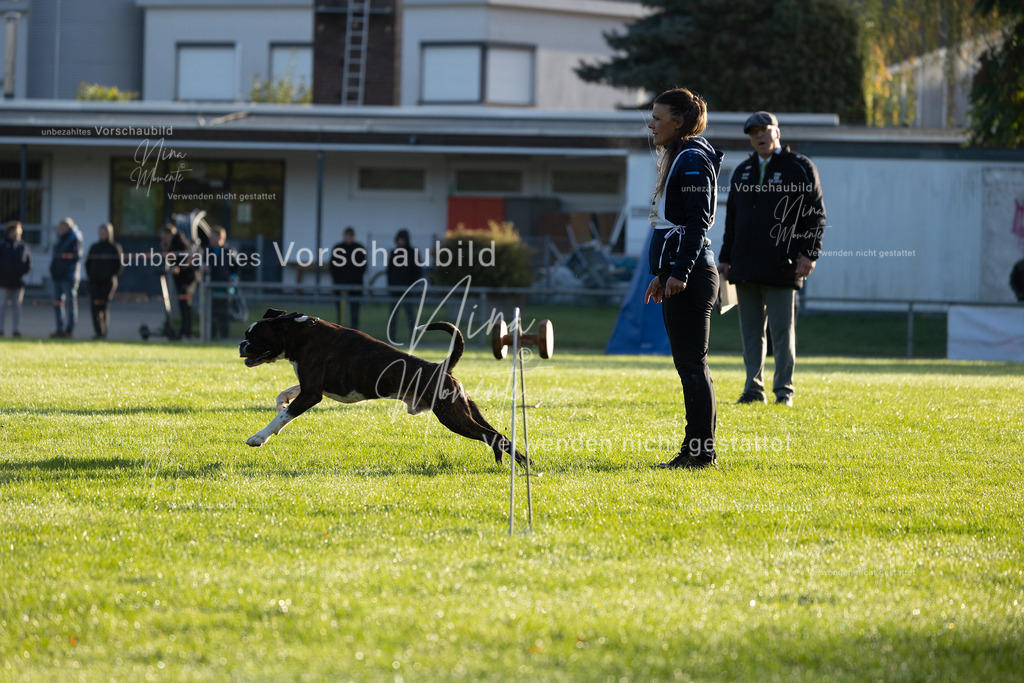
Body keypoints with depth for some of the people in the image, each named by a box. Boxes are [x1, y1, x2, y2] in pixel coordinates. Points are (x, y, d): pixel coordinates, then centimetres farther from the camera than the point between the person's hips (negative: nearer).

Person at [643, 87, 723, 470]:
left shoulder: (693, 160, -12)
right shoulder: (679, 158, 19)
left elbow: (697, 221, -19)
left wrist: (679, 272, -24)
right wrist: (661, 273, 24)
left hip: (691, 276, -11)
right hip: (678, 274, 11)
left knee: (691, 363, -9)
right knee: (691, 365, 11)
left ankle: (701, 452, -7)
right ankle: (699, 451, 14)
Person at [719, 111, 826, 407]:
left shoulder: (799, 168, 1)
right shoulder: (743, 171, 17)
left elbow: (816, 214, -2)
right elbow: (732, 218, 22)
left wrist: (809, 254, -11)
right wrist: (726, 258, 16)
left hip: (781, 267, -5)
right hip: (745, 266, 5)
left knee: (782, 331, -3)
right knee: (751, 330, 6)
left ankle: (784, 391, 2)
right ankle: (754, 388, 11)